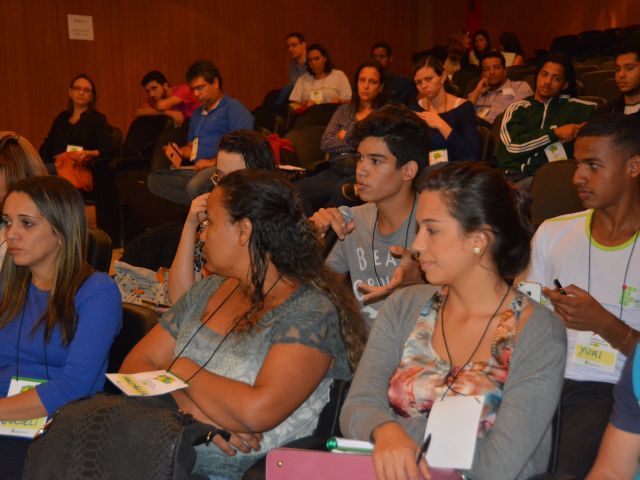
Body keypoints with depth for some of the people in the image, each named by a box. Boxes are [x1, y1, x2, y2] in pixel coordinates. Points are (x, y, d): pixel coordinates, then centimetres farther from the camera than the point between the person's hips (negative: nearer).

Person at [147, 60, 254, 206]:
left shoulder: (233, 107, 3)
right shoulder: (197, 113, 31)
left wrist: (213, 161, -16)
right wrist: (180, 151, 15)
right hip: (198, 171, 9)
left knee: (196, 186, -41)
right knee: (154, 179, -17)